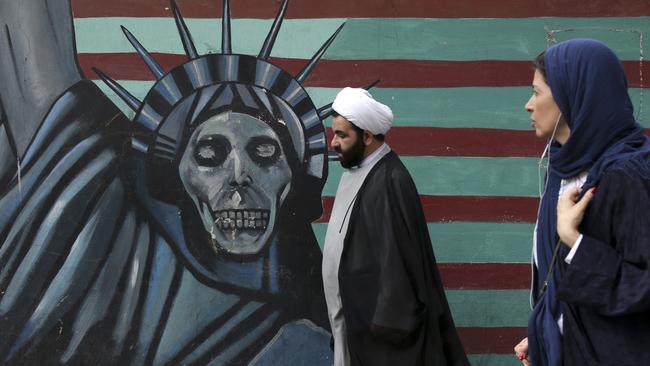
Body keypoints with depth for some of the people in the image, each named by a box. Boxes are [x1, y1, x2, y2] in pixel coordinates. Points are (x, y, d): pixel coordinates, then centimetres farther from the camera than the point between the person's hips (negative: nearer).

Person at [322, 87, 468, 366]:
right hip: (355, 311, 9)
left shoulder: (390, 181, -20)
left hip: (380, 315, -9)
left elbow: (396, 259, -22)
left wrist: (387, 324, -21)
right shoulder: (357, 171, 10)